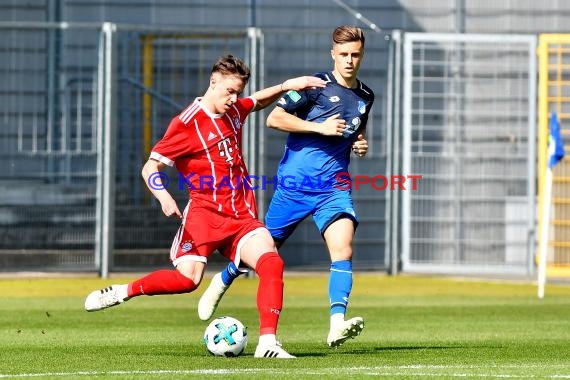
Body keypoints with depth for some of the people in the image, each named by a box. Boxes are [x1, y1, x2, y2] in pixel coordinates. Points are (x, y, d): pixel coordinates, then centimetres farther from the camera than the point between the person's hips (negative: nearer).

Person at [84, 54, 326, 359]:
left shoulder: (234, 111, 14)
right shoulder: (188, 123, -8)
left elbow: (259, 101, 39)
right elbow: (150, 167, -10)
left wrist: (286, 86, 23)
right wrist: (163, 196, -28)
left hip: (241, 216, 6)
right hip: (205, 212, -6)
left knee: (271, 262, -20)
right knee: (188, 278, -23)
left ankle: (267, 342, -22)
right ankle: (123, 292, 0)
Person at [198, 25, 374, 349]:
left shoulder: (366, 96, 11)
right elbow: (275, 118, -12)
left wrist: (361, 143, 8)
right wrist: (320, 127, -18)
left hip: (334, 186, 3)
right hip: (295, 183, -3)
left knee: (343, 247, -21)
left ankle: (337, 325, -28)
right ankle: (223, 281, 41)